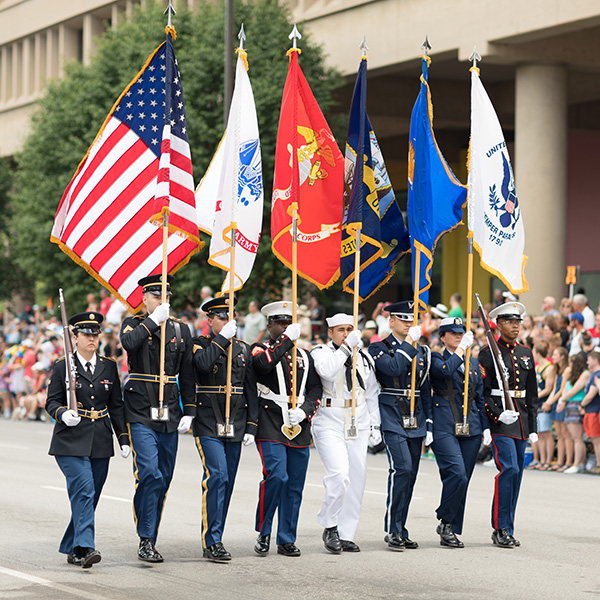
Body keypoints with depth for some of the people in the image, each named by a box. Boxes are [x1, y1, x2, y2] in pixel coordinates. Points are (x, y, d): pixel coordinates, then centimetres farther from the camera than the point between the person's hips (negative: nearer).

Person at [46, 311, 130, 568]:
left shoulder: (108, 367, 10)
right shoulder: (63, 367, 0)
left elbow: (116, 406, 13)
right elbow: (52, 402, 2)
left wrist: (124, 438, 7)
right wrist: (63, 414, -21)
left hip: (100, 442, 4)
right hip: (71, 441, -4)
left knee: (91, 496, 6)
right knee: (83, 490, -18)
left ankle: (72, 549, 18)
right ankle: (85, 547, -22)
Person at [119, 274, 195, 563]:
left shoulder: (181, 330, 11)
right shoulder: (133, 323, 2)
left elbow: (187, 376, 12)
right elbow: (129, 343, -23)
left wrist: (189, 411, 5)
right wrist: (153, 321, -21)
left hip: (170, 415, 5)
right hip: (141, 413, -5)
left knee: (163, 479, 7)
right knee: (150, 474, -16)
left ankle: (149, 541, 16)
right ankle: (146, 541, -10)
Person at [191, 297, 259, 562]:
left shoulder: (243, 349, 13)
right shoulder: (200, 343, 1)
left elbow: (251, 390, 13)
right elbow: (202, 363, -24)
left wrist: (251, 426, 7)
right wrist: (223, 338, -19)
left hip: (235, 427, 5)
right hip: (208, 425, -5)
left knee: (227, 483, 7)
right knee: (217, 477, -15)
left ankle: (214, 539, 15)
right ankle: (212, 542, -13)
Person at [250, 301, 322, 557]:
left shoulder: (304, 356, 18)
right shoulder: (260, 349, 3)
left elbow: (315, 389, 15)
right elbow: (264, 363, -22)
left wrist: (304, 411, -3)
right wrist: (287, 339, -19)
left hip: (299, 430, 5)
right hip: (270, 428, -5)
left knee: (295, 485, 5)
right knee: (276, 476, -19)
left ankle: (287, 540, 13)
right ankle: (263, 533, -3)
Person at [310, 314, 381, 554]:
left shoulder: (364, 358, 15)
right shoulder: (321, 353, 0)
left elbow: (372, 395, 21)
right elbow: (327, 371, -24)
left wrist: (375, 425, 17)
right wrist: (347, 346, -23)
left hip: (358, 426, 5)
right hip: (329, 424, -5)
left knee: (356, 480, 4)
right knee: (339, 474, -21)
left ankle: (346, 534, 12)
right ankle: (330, 526, -4)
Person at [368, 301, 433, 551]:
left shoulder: (421, 352, 16)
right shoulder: (379, 348, 0)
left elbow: (425, 390, 17)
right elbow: (393, 368, -21)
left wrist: (428, 425, 12)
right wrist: (408, 343, -14)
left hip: (415, 420, 6)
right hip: (392, 419, -6)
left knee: (410, 475, 6)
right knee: (402, 468, -19)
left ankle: (400, 531, 13)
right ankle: (393, 530, -15)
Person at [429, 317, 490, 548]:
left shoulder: (473, 363, 19)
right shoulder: (436, 359, 2)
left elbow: (480, 397, 19)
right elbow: (446, 370, -22)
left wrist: (486, 427, 12)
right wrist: (462, 348, -12)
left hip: (470, 429, 6)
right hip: (445, 428, -5)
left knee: (462, 481, 4)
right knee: (456, 475, -20)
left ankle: (450, 531, 11)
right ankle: (445, 521, -2)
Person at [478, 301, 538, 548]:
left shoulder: (526, 354, 15)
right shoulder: (488, 353, -3)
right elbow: (482, 391, -6)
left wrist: (532, 427, 14)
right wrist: (498, 415, -19)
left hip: (521, 419, 6)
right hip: (499, 419, -6)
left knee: (516, 473, 6)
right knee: (509, 469, -16)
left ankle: (507, 530, 12)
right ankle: (501, 529, -10)